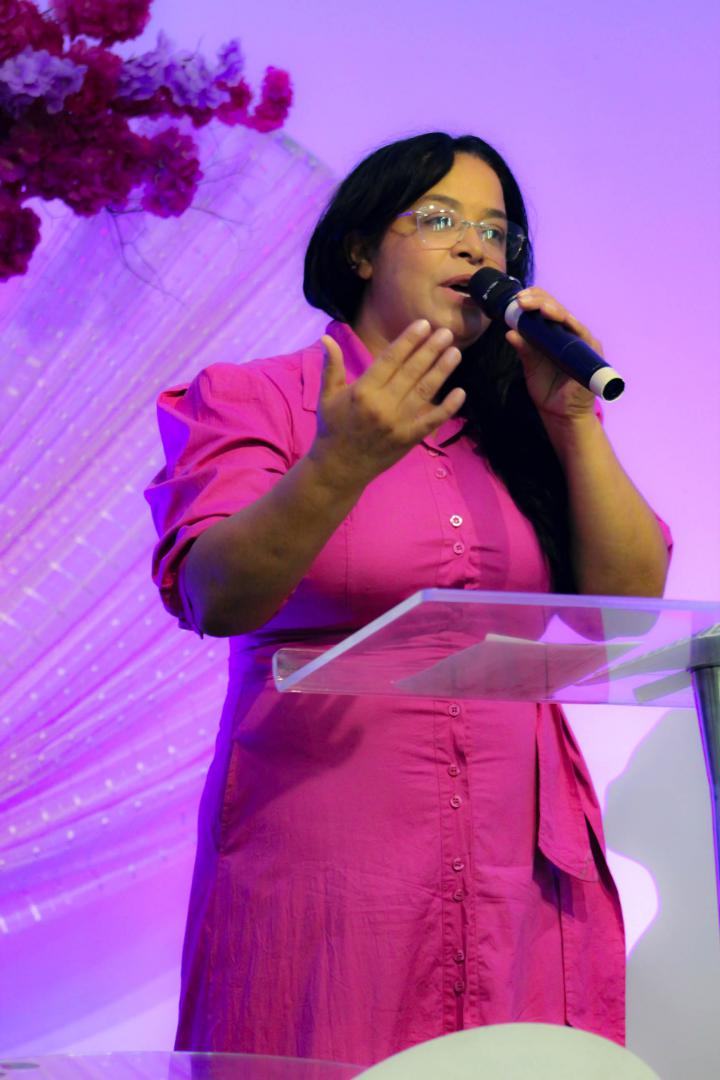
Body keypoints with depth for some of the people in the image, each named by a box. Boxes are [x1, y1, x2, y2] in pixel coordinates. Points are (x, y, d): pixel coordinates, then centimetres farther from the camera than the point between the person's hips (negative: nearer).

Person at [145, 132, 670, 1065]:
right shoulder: (255, 398, 2)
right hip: (323, 871, -3)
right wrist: (341, 464, -28)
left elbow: (631, 603, 5)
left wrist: (574, 421, -4)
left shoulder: (515, 423, 12)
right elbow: (217, 600, -13)